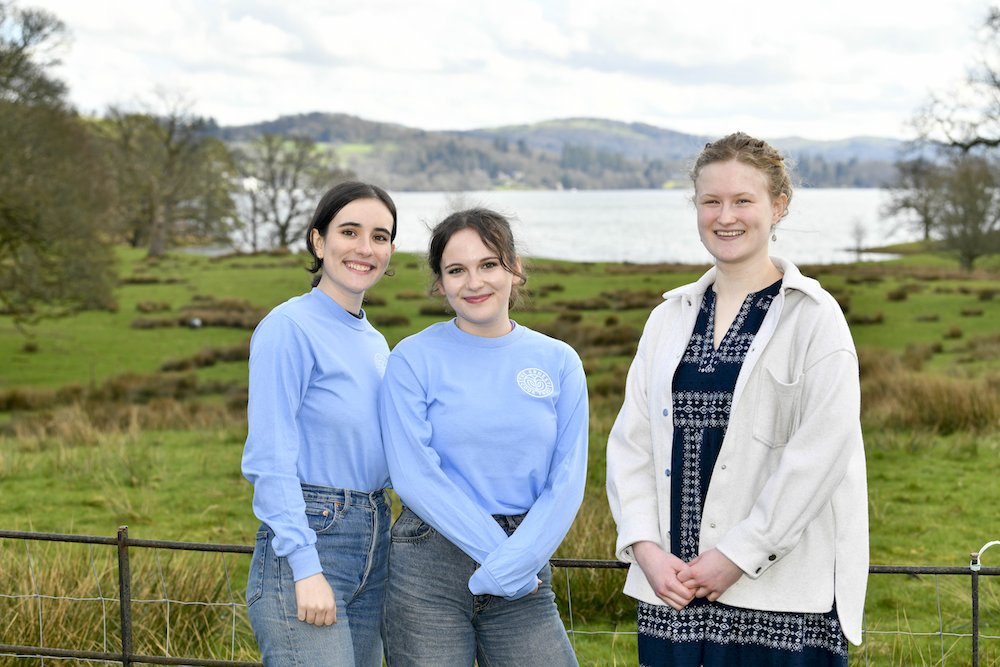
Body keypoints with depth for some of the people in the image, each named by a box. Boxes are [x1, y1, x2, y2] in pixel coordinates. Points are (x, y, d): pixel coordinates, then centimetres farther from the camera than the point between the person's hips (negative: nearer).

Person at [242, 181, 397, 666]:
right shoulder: (289, 328, -9)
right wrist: (306, 569, -20)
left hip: (372, 546, 8)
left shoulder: (375, 343, 15)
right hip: (304, 539, -8)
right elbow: (271, 459, -14)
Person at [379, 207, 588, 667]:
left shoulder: (558, 362, 6)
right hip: (430, 566, -2)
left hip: (525, 572, 2)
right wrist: (494, 549, -12)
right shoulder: (414, 358, -1)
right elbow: (414, 475, -8)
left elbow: (567, 482, 1)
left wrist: (510, 564, -10)